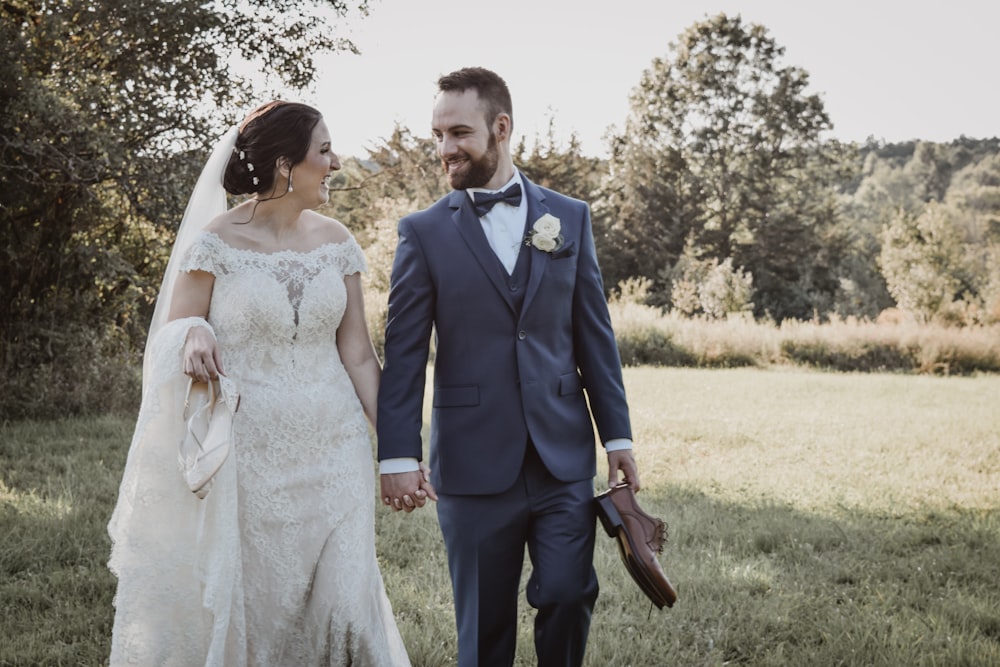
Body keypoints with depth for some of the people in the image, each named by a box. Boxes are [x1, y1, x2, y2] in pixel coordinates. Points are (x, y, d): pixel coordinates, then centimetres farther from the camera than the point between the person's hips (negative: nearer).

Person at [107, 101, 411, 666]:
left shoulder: (337, 243, 5)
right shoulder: (215, 242, -6)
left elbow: (357, 352, 6)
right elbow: (170, 338, 0)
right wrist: (194, 334, -24)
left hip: (334, 454, 3)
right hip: (247, 457, -3)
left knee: (341, 600, 1)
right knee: (247, 603, 5)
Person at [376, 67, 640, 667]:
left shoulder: (570, 218, 7)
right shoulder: (424, 233, 1)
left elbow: (594, 335, 8)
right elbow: (404, 354, -2)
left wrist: (618, 436, 6)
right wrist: (398, 457, -9)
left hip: (564, 455, 1)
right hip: (474, 462, -1)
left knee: (567, 594, -6)